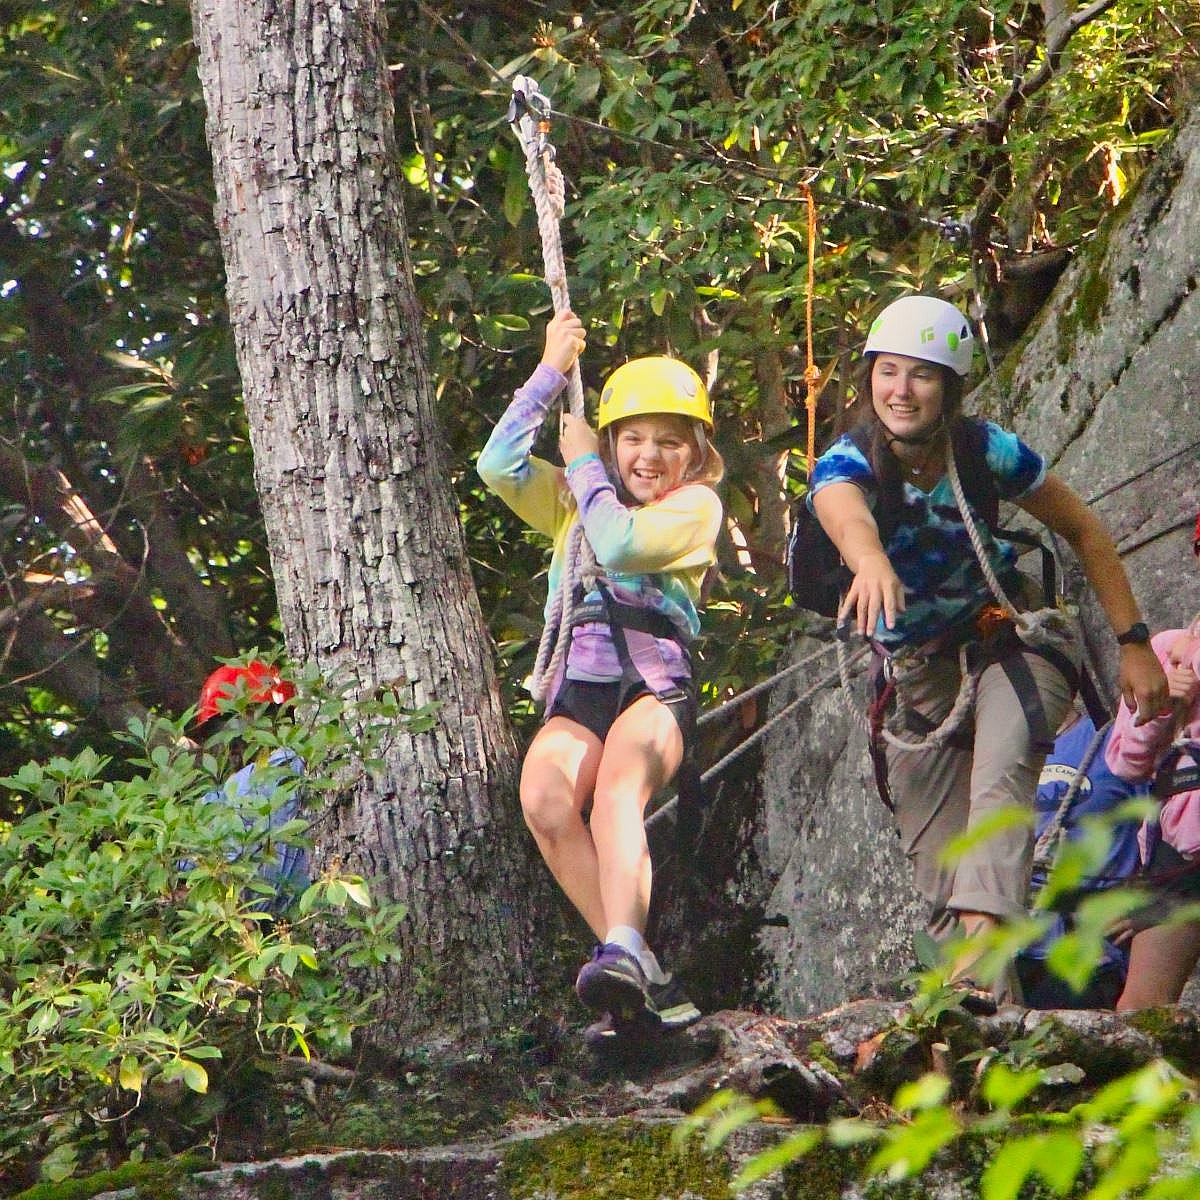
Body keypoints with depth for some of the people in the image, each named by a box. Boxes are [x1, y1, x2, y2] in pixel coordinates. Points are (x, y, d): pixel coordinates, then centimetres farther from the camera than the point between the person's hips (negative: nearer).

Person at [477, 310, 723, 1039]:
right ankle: (645, 978, -29)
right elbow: (498, 466, 9)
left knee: (618, 784, -37)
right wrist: (552, 373, 9)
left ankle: (623, 951, -58)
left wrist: (583, 466, 8)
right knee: (543, 796, -30)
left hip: (656, 686, -3)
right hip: (578, 688, 4)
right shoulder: (572, 501, 26)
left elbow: (617, 544, -7)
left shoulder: (697, 504, 10)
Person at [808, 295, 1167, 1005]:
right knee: (936, 857, 0)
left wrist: (1133, 645, -8)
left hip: (1012, 636, -2)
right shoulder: (845, 466, -20)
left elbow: (1084, 531, -3)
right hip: (918, 666, 2)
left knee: (1000, 772, -31)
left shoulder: (985, 450, -17)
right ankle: (998, 999, 11)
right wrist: (872, 562, -70)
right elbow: (848, 517, -46)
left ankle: (981, 949, -48)